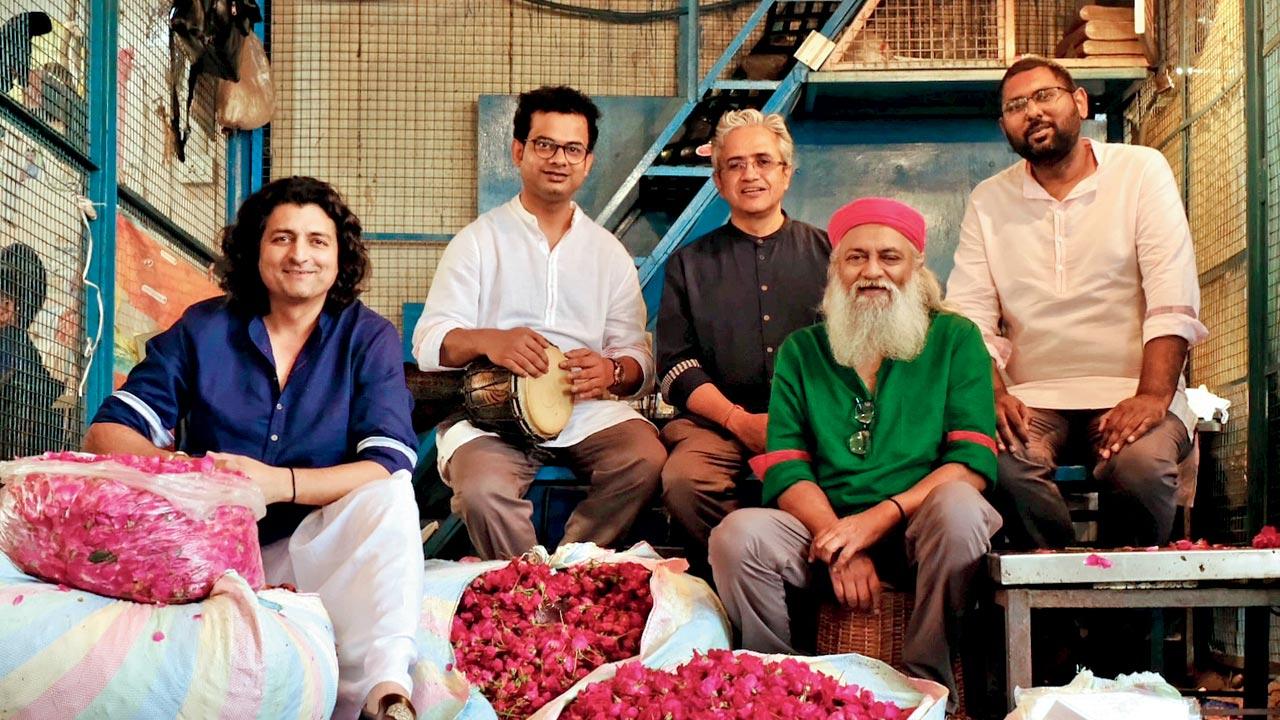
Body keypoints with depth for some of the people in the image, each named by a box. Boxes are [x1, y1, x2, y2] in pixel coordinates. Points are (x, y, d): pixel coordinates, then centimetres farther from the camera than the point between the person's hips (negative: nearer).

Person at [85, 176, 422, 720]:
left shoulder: (368, 339, 1)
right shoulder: (204, 329, 4)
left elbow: (389, 467, -13)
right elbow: (106, 433, -2)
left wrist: (280, 482, -30)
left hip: (313, 549, -1)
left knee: (390, 495, -28)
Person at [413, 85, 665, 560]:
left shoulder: (609, 253, 17)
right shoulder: (480, 240, 9)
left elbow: (639, 359, 11)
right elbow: (428, 344, 0)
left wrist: (613, 371, -14)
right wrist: (486, 340, -22)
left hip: (587, 410, 3)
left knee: (647, 458, -27)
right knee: (481, 488, -32)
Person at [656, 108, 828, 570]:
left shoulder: (827, 252, 17)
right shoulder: (690, 264, 17)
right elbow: (676, 365, 9)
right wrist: (740, 420, -8)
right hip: (720, 423, 1)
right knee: (683, 480, -32)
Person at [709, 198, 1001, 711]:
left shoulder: (955, 340, 9)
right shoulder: (801, 351, 14)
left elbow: (973, 461, -3)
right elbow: (784, 469, 3)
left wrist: (878, 518, -16)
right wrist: (838, 540, -16)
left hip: (920, 533, -1)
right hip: (824, 528, 2)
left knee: (958, 507, -34)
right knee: (738, 535, -26)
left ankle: (925, 684, -17)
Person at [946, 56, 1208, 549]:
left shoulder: (1141, 171, 6)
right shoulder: (988, 202, 13)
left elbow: (1173, 301, -5)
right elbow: (969, 314, 4)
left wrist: (1153, 397, -19)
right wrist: (994, 394, -16)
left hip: (1130, 393, -1)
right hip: (1032, 399, 1)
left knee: (1141, 464, -33)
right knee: (1005, 460, -32)